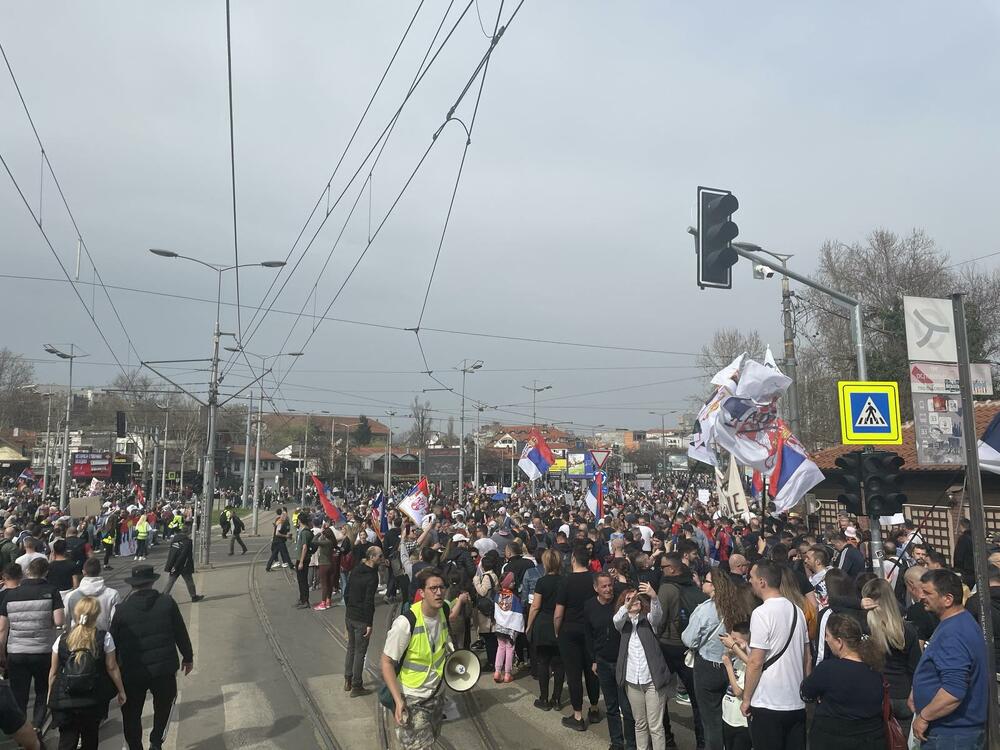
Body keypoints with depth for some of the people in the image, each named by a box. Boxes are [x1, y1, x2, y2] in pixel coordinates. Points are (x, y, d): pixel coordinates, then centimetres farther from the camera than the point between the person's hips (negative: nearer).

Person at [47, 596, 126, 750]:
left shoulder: (62, 640, -4)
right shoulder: (104, 638, -10)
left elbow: (53, 671, 3)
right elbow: (112, 668, -5)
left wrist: (50, 694, 19)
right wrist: (121, 691, 7)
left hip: (64, 701, 1)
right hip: (94, 700, 0)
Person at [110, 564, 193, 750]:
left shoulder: (122, 610, -8)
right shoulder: (167, 603, -7)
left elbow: (114, 642, 0)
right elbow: (181, 633, 0)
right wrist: (188, 657, 14)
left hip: (132, 672, 0)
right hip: (164, 669, 1)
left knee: (132, 714, 18)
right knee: (163, 706, 23)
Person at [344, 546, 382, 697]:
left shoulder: (355, 571, 4)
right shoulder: (372, 577, -20)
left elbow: (347, 593, 11)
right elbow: (369, 602, -21)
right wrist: (369, 624, -16)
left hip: (349, 616, 8)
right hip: (361, 620, -8)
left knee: (351, 648, 20)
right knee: (360, 652, 3)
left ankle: (347, 681, 30)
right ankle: (356, 687, 11)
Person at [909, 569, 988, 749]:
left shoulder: (953, 635, -27)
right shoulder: (964, 622, 8)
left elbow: (954, 692, -33)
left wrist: (923, 717, -21)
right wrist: (917, 691, 16)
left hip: (952, 734, -10)